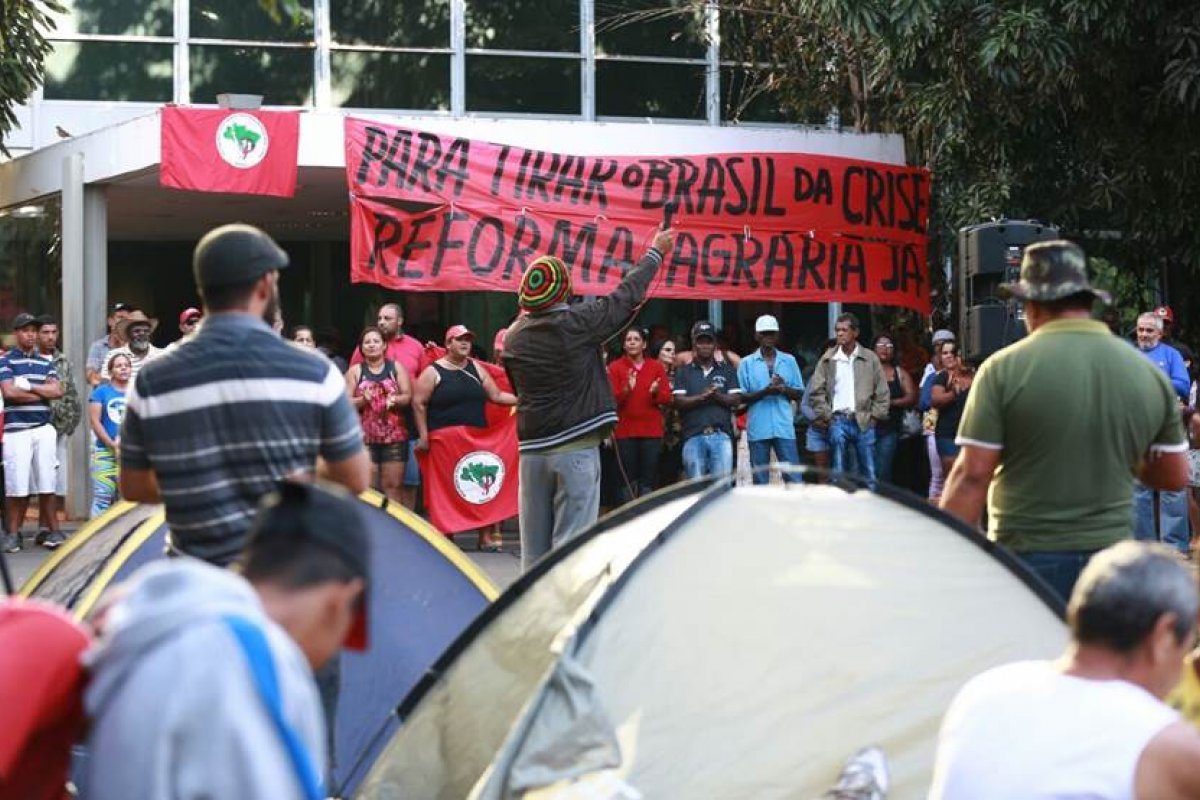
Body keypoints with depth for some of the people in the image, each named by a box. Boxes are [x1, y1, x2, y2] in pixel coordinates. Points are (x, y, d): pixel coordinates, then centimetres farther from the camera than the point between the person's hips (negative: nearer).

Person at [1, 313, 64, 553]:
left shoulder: (46, 362, 15)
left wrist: (28, 386, -7)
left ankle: (50, 530, 8)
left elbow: (57, 391, 3)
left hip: (44, 429, 4)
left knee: (46, 483, 4)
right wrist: (42, 393, -3)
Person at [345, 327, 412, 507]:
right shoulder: (355, 371, 7)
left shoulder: (396, 367, 9)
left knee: (393, 486, -2)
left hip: (395, 435, 0)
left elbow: (408, 396, 4)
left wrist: (394, 400, -16)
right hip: (365, 436, 0)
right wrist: (362, 400, -18)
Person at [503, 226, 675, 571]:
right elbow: (628, 296, 2)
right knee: (571, 540, -5)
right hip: (576, 448, -5)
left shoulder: (514, 337, 5)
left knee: (534, 542, 8)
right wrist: (656, 253, 16)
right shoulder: (579, 323, -9)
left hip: (532, 447, 5)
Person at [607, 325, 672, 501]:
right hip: (625, 432, -1)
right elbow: (611, 399, -5)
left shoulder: (657, 367, 9)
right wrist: (626, 389, -22)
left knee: (648, 483, -2)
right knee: (628, 482, -3)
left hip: (652, 432, 1)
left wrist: (656, 393, -16)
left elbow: (667, 398, 5)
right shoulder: (615, 367, 4)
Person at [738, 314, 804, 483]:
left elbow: (799, 394, 11)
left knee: (793, 476, -2)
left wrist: (783, 389, -10)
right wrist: (765, 392, -15)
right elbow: (741, 397, 0)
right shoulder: (746, 363, 5)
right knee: (760, 478, 4)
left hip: (784, 427, 1)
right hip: (758, 429, -1)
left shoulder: (789, 361, 11)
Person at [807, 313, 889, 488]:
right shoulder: (828, 359, 6)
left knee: (869, 474, 2)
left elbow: (882, 391, 8)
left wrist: (875, 415, 1)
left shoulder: (870, 358, 6)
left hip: (864, 421, 0)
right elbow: (816, 392, 6)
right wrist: (826, 416, -1)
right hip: (838, 421, 0)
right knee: (838, 474, 0)